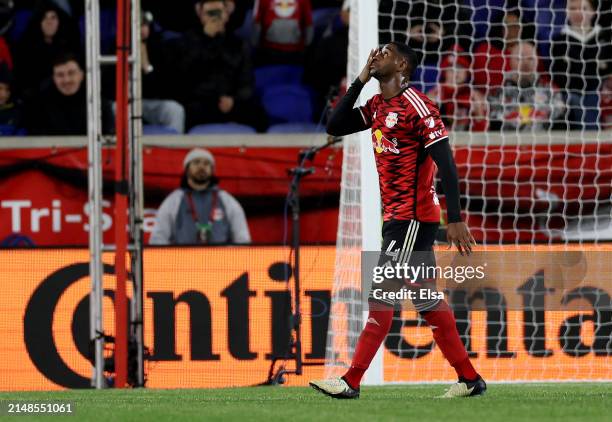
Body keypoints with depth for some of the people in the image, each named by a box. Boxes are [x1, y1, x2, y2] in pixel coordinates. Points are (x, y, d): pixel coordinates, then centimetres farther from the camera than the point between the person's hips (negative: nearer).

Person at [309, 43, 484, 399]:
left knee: (381, 295, -10)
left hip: (412, 217, -9)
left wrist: (456, 219, -22)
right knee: (425, 297, 10)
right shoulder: (378, 106, 14)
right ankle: (470, 379, 13)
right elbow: (336, 127, 15)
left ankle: (352, 382, -10)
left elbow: (446, 163, -17)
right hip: (397, 216, 9)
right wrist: (360, 81, 7)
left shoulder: (417, 106, -13)